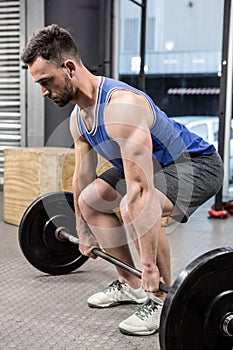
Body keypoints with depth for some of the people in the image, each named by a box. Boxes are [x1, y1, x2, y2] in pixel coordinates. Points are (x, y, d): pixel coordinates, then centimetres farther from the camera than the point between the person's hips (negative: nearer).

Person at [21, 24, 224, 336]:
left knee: (136, 209, -35)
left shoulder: (121, 105, -35)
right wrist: (84, 232, 15)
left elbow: (140, 189, -39)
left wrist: (149, 265, -38)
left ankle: (163, 301, -11)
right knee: (90, 201, 8)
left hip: (196, 164, -9)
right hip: (155, 165, 10)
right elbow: (83, 176, 8)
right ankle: (131, 285, 17)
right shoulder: (78, 117, -5)